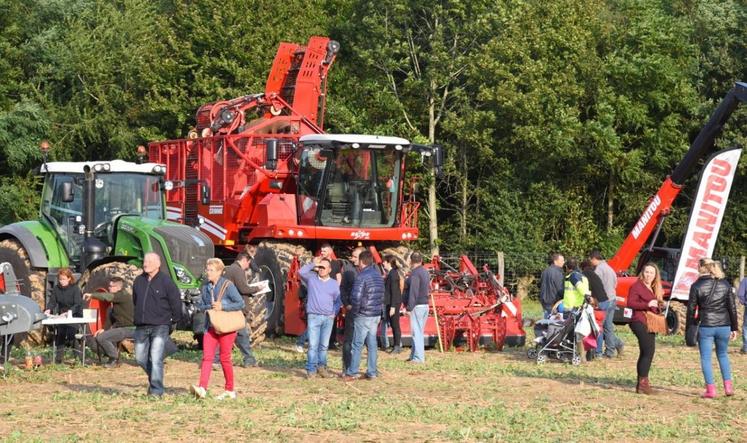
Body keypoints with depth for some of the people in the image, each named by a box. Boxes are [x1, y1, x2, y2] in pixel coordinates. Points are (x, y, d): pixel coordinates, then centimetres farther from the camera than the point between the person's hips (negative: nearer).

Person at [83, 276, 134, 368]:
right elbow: (112, 316, 19)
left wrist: (92, 295, -24)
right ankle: (113, 357, 12)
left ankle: (114, 359, -3)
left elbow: (108, 297, -31)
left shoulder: (124, 296, -13)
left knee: (102, 338, -21)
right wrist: (105, 329, 8)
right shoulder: (117, 298, 18)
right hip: (120, 328, 10)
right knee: (96, 338, 6)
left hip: (129, 329, -10)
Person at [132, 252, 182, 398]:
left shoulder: (166, 281, -7)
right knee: (140, 358, 10)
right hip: (141, 327, 6)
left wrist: (174, 320, 4)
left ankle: (156, 390, -9)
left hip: (160, 327, -6)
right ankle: (154, 379, 33)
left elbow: (176, 302, -2)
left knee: (156, 358, -12)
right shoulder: (139, 281, 8)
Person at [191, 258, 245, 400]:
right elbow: (200, 306, 10)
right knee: (207, 357, -8)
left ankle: (230, 391, 16)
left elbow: (241, 303, -10)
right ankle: (202, 388, -18)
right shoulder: (205, 287, 8)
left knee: (225, 358, 3)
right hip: (211, 327, 5)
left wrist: (222, 306, -18)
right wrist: (210, 307, -11)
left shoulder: (228, 285, -8)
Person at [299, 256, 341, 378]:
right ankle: (311, 369, -6)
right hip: (313, 317, -2)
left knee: (324, 345, 6)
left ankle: (321, 366, 16)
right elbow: (301, 272, -10)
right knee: (313, 344, -7)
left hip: (328, 318, 2)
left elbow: (337, 301, 14)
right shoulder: (311, 278, 7)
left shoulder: (334, 284, 10)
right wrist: (313, 264, -6)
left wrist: (334, 313, 1)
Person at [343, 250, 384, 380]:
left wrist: (354, 311, -6)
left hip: (363, 316, -7)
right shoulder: (378, 275, 10)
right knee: (372, 344, 10)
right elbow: (381, 295, 13)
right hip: (376, 315, 7)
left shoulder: (362, 276, -15)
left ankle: (352, 373, 0)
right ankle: (372, 372, 11)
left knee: (357, 345, -2)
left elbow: (356, 297, -20)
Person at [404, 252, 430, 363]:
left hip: (417, 306, -9)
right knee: (420, 332, 14)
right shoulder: (425, 272, 12)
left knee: (416, 332, -6)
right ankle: (414, 355, 21)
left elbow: (413, 292, -20)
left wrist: (409, 308, -18)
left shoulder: (415, 274, -16)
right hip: (425, 304, 9)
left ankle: (418, 357, -7)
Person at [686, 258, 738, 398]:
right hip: (724, 326, 3)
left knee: (706, 358, 6)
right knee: (723, 355, 21)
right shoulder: (725, 285, 4)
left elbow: (691, 309, -4)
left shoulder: (696, 286, -5)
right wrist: (734, 328, 12)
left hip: (705, 327, -3)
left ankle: (710, 389, 1)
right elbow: (732, 308, 5)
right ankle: (728, 386, 13)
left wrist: (689, 329, 4)